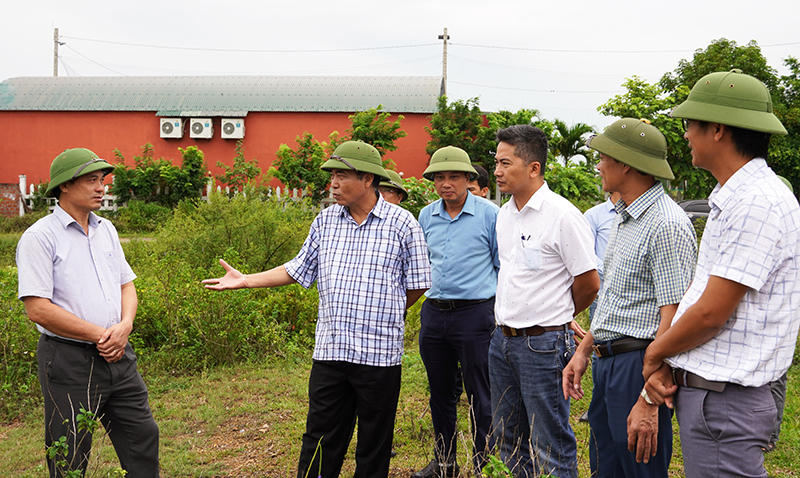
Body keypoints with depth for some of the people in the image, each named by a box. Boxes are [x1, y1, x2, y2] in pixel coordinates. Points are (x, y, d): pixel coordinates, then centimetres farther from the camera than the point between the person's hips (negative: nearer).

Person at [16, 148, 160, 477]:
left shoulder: (105, 229, 11)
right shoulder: (39, 237, -11)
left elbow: (127, 285, 15)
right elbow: (38, 310, -17)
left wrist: (124, 326, -5)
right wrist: (100, 335, -16)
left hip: (117, 356, 7)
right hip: (69, 362, -6)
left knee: (143, 436, 11)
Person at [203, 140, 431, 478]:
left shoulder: (402, 223, -3)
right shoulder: (325, 220, 9)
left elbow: (417, 285, 3)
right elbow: (297, 270, 15)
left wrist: (381, 314, 10)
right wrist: (244, 280, 10)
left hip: (380, 354, -3)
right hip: (330, 350, 3)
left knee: (374, 444, 9)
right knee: (319, 441, 5)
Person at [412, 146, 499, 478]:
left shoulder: (489, 214, -5)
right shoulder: (426, 216, 8)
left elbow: (504, 266, 0)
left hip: (475, 313, -5)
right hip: (433, 312, 5)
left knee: (480, 397, 1)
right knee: (441, 392, 15)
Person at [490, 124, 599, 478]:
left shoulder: (563, 216, -15)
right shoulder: (504, 214, 10)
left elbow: (589, 284, -10)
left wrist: (557, 318, 4)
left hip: (543, 343, -8)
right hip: (503, 339, 8)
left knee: (551, 448, 1)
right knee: (509, 439, 17)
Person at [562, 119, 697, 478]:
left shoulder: (666, 225, -17)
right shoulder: (624, 217, 15)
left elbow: (673, 320, -22)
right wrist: (584, 350, 18)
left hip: (639, 364, -10)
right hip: (606, 363, 10)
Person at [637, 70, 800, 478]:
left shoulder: (759, 203, -18)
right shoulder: (729, 199, 14)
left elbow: (711, 313, -20)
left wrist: (654, 353, -4)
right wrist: (664, 364, 2)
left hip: (724, 400, -10)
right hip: (699, 388, 10)